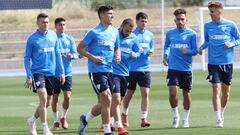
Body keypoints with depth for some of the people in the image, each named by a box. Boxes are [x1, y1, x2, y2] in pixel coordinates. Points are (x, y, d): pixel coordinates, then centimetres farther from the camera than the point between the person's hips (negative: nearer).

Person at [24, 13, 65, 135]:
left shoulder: (53, 36, 8)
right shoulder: (32, 39, -4)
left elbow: (57, 54, 15)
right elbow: (27, 58, -1)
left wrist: (61, 72, 10)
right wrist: (29, 76, -8)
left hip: (51, 73, 5)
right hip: (37, 72, -5)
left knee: (45, 102, 10)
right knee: (43, 99, -18)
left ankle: (32, 120, 34)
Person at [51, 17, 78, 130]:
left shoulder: (69, 39, 8)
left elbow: (76, 54, 5)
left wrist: (71, 55, -17)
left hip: (67, 72, 1)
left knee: (67, 96, -8)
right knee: (55, 97, 3)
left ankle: (64, 117, 15)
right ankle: (56, 121, 17)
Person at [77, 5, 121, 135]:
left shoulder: (114, 32, 11)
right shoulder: (94, 32, -8)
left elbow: (117, 47, 25)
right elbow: (80, 48, -3)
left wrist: (118, 56, 3)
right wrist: (92, 57, -15)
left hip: (109, 70, 7)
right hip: (96, 70, -7)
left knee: (103, 103, 9)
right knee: (107, 100, -13)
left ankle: (85, 119, 32)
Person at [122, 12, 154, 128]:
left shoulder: (149, 35, 9)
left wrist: (150, 52, -4)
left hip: (145, 69, 3)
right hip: (132, 69, -2)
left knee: (145, 93, -9)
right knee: (129, 93, 9)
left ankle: (144, 118, -8)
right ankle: (124, 114, 33)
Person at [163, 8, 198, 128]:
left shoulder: (191, 34, -2)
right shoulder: (170, 33, 6)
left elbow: (195, 51, -1)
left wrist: (187, 51, -21)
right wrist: (165, 56, 4)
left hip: (186, 69, -1)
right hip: (173, 68, 1)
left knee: (186, 93, 7)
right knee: (172, 92, -12)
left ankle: (185, 119, 23)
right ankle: (175, 116, 9)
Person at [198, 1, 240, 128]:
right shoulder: (207, 26, 4)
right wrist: (202, 47, -5)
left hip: (227, 62, 0)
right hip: (213, 63, 0)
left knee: (226, 91, 10)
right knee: (216, 89, -11)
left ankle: (221, 113, 34)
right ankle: (218, 120, -12)